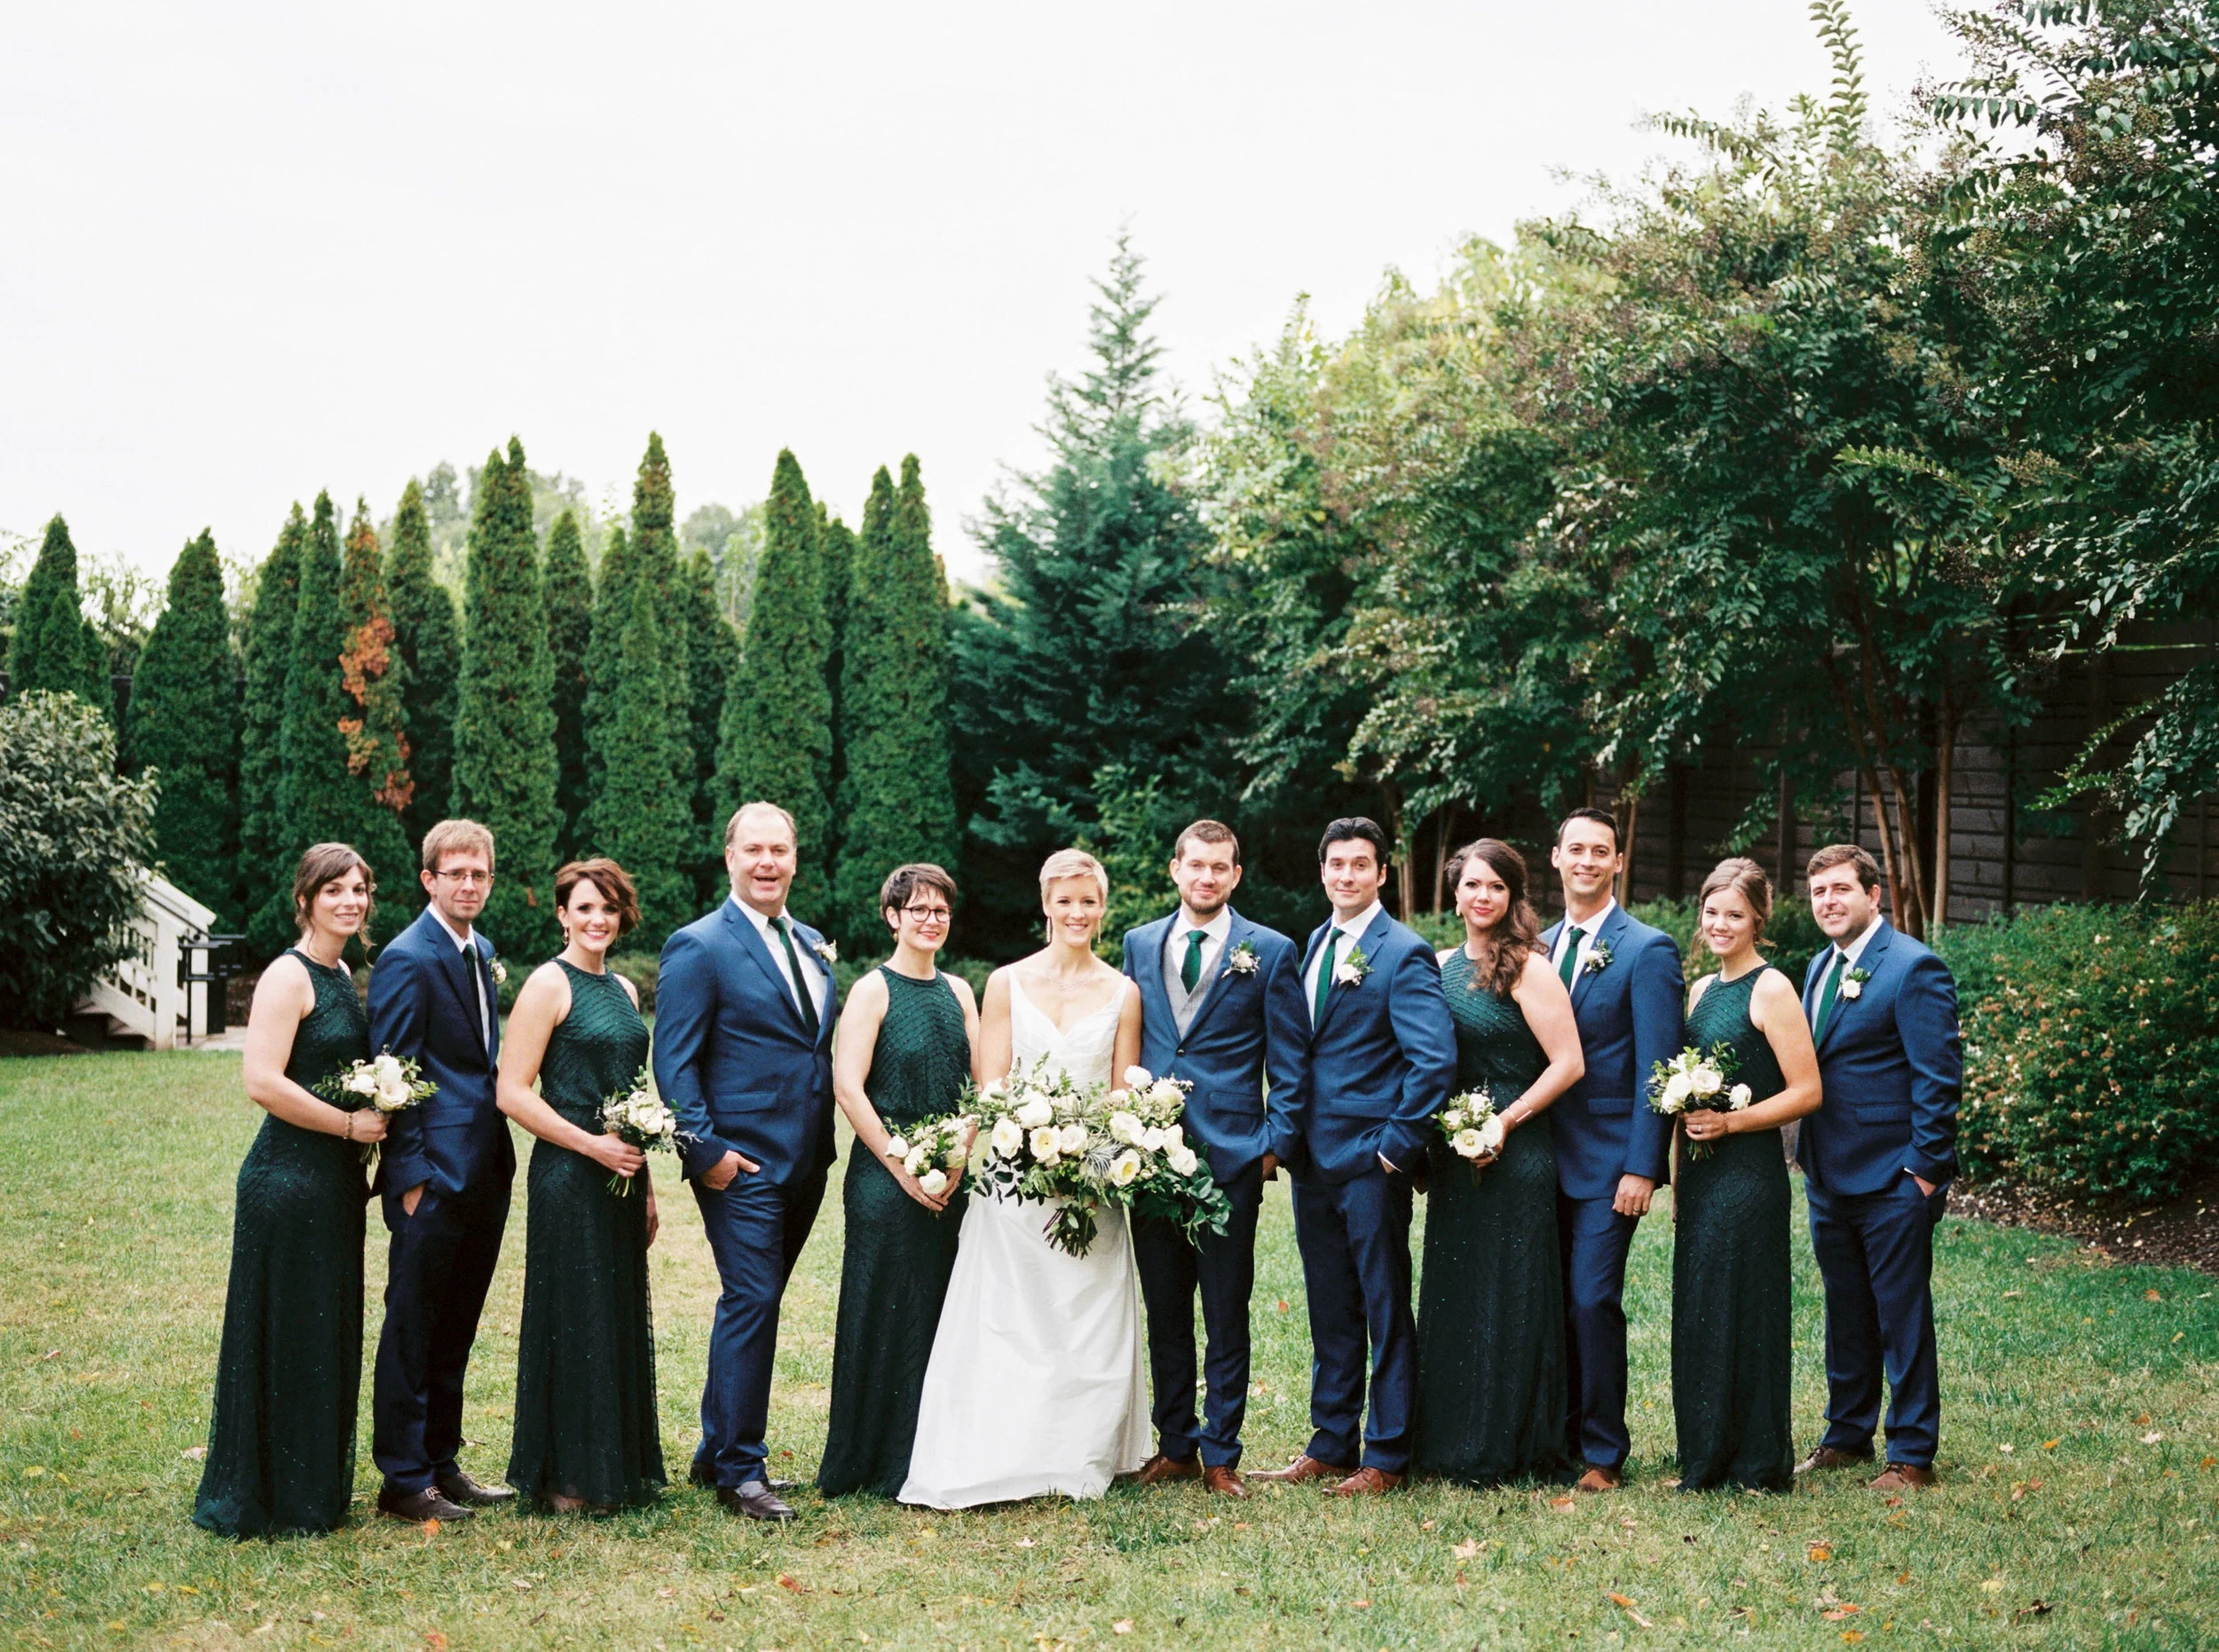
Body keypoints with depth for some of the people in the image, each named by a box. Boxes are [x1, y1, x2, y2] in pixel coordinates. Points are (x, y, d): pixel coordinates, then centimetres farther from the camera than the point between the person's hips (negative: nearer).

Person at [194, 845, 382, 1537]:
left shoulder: (342, 975, 13)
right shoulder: (289, 976, -13)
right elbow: (263, 1082, -22)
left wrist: (371, 1124, 9)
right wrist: (351, 1124, -15)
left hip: (335, 1179, 9)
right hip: (289, 1176, -9)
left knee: (329, 1334, 14)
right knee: (283, 1335, 0)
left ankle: (315, 1491, 25)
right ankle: (266, 1500, 11)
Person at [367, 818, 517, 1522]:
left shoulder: (481, 951, 14)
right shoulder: (407, 959, -12)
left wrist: (499, 1157, 15)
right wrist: (412, 1176, -16)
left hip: (484, 1170, 8)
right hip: (435, 1174, -8)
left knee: (455, 1331, 15)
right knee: (413, 1330, 1)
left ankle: (441, 1463, 25)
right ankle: (404, 1481, 9)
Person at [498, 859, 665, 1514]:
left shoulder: (623, 989, 14)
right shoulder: (549, 985, -8)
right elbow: (512, 1092, -13)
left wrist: (646, 1188, 17)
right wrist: (592, 1145, -17)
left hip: (621, 1177, 7)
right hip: (568, 1178, -7)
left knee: (622, 1320, 11)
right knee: (571, 1323, -1)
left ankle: (617, 1470, 21)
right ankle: (564, 1479, 9)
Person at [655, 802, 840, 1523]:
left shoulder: (812, 945, 14)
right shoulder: (699, 948, -8)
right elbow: (674, 1064, -11)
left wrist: (825, 1149, 11)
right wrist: (705, 1152, -17)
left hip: (804, 1164, 7)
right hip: (743, 1164, -7)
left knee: (753, 1308, 14)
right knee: (751, 1306, -7)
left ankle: (716, 1454, 26)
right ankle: (739, 1471, 3)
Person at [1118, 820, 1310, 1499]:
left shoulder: (1270, 952, 0)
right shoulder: (1140, 944, 10)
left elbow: (1289, 1060, 1)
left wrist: (1275, 1143, -6)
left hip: (1230, 1157, -3)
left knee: (1226, 1316, 4)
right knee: (1163, 1311, 11)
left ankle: (1220, 1454, 13)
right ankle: (1175, 1447, 21)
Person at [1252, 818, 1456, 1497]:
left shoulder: (1403, 955, -11)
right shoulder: (1316, 944, 13)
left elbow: (1435, 1058, -18)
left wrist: (1397, 1145, -17)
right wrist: (1290, 1135, 12)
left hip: (1371, 1160, -7)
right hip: (1314, 1158, 7)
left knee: (1385, 1310, 3)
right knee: (1330, 1312, 15)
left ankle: (1386, 1456, 11)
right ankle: (1331, 1446, 24)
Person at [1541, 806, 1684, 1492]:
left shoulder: (1647, 951, -6)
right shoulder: (1541, 947, 12)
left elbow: (1656, 1068, -10)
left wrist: (1642, 1168, -15)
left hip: (1606, 1163, -6)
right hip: (1545, 1157, 6)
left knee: (1592, 1302, -7)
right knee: (1550, 1302, 8)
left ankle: (1603, 1453, 5)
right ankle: (1558, 1437, 20)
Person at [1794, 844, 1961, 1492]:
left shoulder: (1913, 967, -12)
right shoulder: (1821, 967, 13)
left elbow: (1939, 1075, -15)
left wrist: (1926, 1168, -17)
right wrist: (1808, 1156, 13)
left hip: (1892, 1179, -8)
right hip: (1830, 1178, 8)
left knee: (1903, 1319, 0)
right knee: (1846, 1315, 17)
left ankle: (1912, 1456, 9)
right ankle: (1847, 1435, 29)